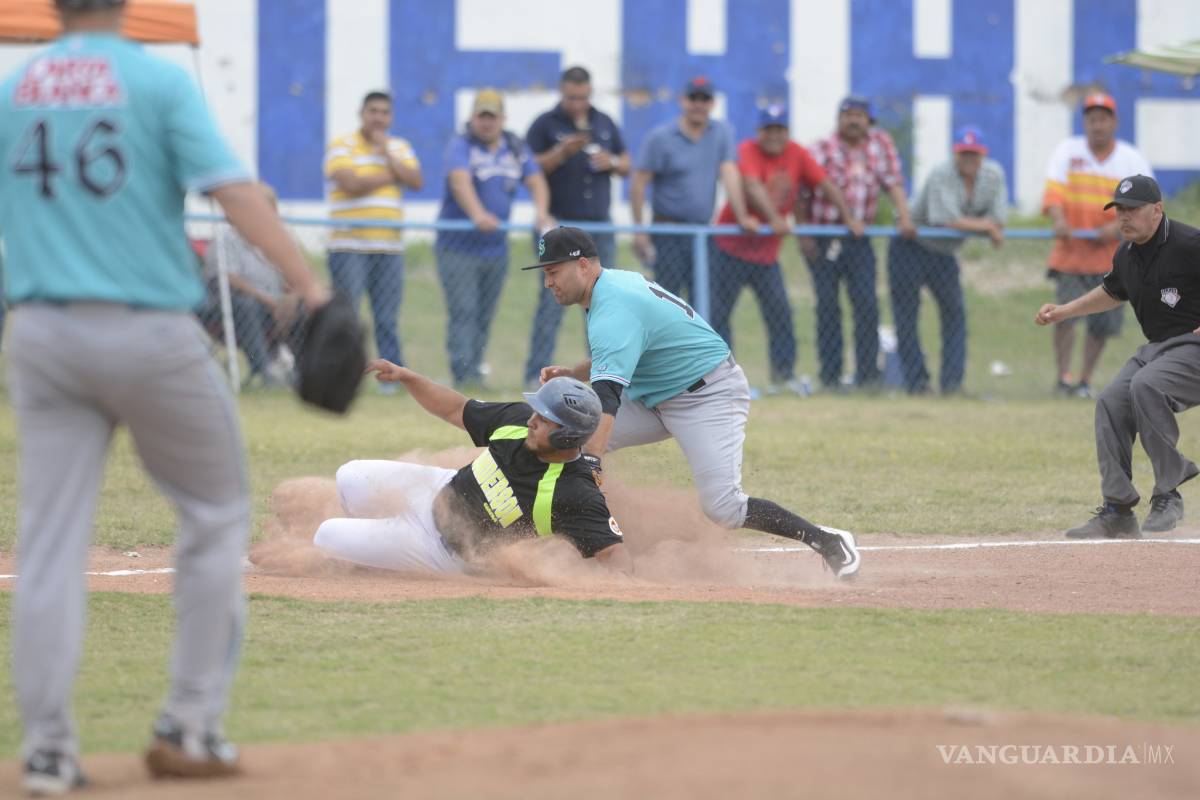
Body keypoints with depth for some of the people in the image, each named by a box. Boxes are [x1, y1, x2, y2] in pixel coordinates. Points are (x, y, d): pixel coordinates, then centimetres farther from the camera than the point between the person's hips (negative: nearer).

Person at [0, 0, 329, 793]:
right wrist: (311, 286, -22)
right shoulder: (159, 80, -5)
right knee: (218, 517, 13)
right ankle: (189, 727, 10)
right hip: (150, 333, -3)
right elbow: (234, 191, -16)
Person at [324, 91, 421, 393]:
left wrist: (385, 153, -6)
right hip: (349, 246, -4)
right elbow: (351, 183, -16)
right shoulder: (342, 146, 0)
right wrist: (391, 176, -2)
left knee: (387, 319, 4)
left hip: (389, 246, 4)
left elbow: (416, 182, 0)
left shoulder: (400, 147, 15)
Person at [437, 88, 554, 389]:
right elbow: (460, 181, -26)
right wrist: (477, 215, -45)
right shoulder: (461, 146, -9)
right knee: (463, 311, -12)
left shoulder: (516, 149, 9)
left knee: (484, 316, 9)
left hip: (496, 248, 5)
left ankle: (473, 372, 17)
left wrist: (541, 212, -23)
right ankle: (463, 373, -17)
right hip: (459, 247, -5)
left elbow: (535, 180, -1)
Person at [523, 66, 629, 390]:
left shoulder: (604, 123, 14)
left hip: (599, 226, 5)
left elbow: (627, 165, 19)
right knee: (552, 301, -9)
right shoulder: (545, 125, 0)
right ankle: (537, 374, -8)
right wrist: (562, 152, -21)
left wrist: (612, 163, -3)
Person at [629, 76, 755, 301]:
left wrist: (742, 217, -11)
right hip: (668, 235, -4)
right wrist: (639, 230, -12)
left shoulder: (721, 133, 7)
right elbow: (639, 183, -5)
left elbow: (729, 174, 0)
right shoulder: (660, 137, -4)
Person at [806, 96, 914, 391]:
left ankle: (867, 375, -4)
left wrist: (904, 218, -8)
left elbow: (893, 181, 6)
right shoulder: (823, 150, -5)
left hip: (859, 238, 3)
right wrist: (804, 235, -15)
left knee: (867, 305, -6)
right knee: (828, 306, -2)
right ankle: (831, 377, 1)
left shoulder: (880, 143, 6)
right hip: (823, 241, -3)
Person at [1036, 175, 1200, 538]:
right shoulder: (1127, 255, 9)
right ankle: (1117, 512, -1)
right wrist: (1063, 311, 23)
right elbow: (1113, 292, 31)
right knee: (1111, 402, -6)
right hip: (1156, 346, 9)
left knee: (1145, 384, -31)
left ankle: (1168, 493, -22)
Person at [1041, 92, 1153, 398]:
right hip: (1071, 250, -1)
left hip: (1113, 255, 1)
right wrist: (1059, 220, -30)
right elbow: (1054, 190, -10)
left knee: (1104, 321, 3)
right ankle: (1063, 376, -8)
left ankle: (1085, 380, 17)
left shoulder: (1132, 159, 1)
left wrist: (1119, 226, -25)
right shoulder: (1068, 150, 3)